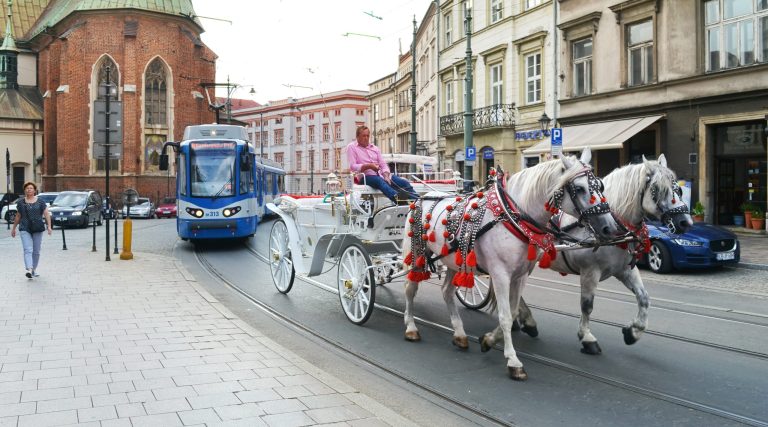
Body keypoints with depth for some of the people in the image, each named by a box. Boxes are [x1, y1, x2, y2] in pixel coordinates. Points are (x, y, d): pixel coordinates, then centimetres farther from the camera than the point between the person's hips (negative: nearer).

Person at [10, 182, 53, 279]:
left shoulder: (40, 202, 4)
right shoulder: (21, 203, 8)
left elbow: (46, 214, 1)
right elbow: (18, 216, 15)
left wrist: (49, 226, -9)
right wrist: (14, 228, 18)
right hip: (25, 230, 0)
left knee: (36, 251, 7)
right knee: (28, 250, -13)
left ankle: (34, 269, 21)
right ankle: (29, 270, -24)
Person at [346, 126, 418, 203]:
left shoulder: (374, 148, 23)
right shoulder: (351, 147, 8)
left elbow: (383, 164, 14)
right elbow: (352, 166, -5)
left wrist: (386, 175, -8)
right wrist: (368, 166, -19)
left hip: (380, 174, 7)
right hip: (366, 176, -6)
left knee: (404, 182, -16)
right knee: (380, 181, -40)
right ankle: (396, 197, -68)